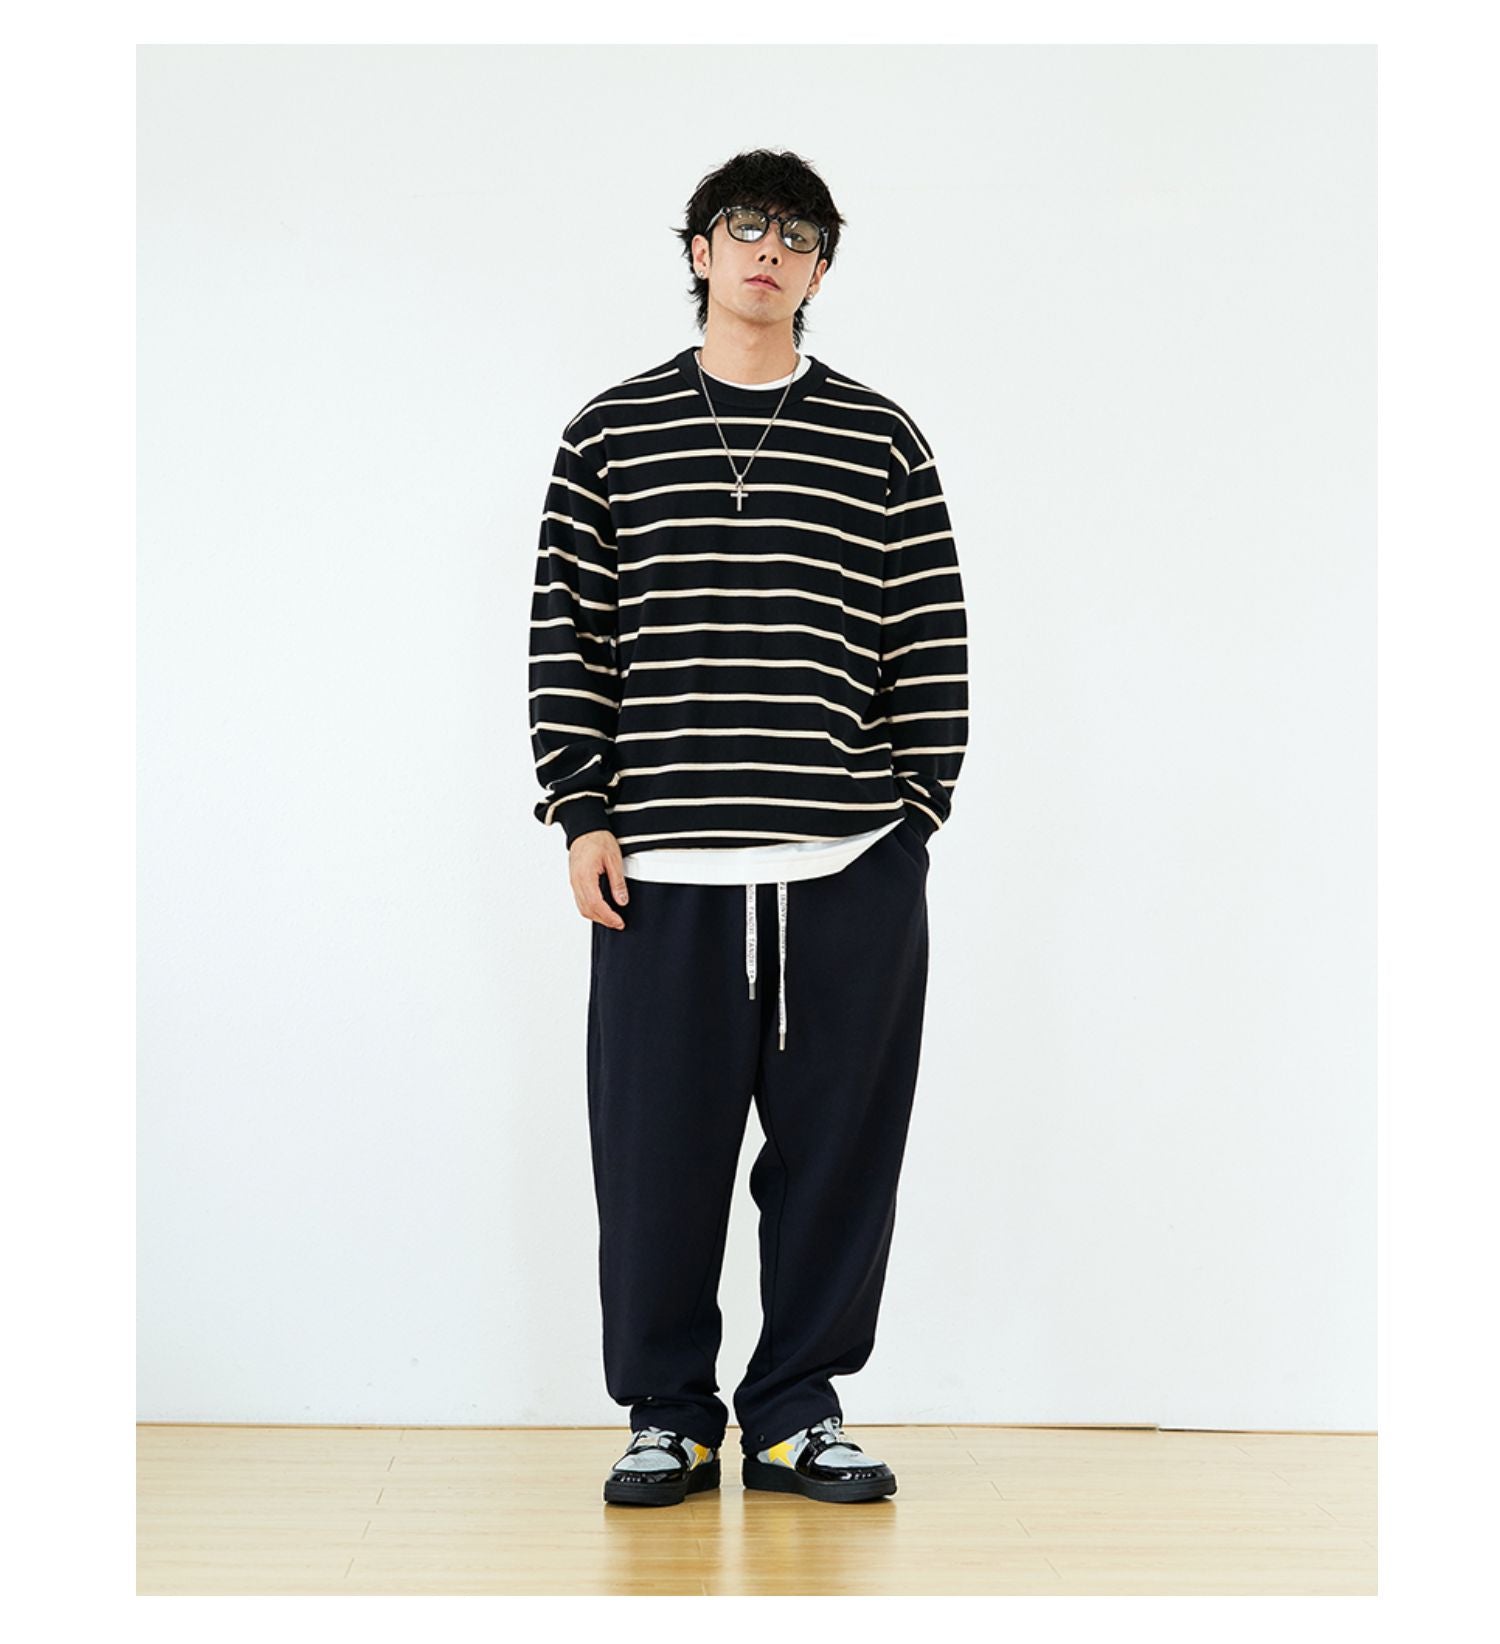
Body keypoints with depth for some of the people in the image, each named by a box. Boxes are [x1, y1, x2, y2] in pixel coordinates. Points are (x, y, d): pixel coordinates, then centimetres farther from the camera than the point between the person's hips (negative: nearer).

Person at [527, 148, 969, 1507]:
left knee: (837, 1145, 5)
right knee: (659, 1150, 3)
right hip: (662, 860, 0)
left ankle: (799, 1410, 19)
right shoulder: (613, 433, 9)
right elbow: (566, 631, 7)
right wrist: (580, 813, 0)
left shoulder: (881, 439, 9)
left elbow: (933, 645, 8)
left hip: (853, 867, 1)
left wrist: (912, 814, 2)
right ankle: (670, 1414, 18)